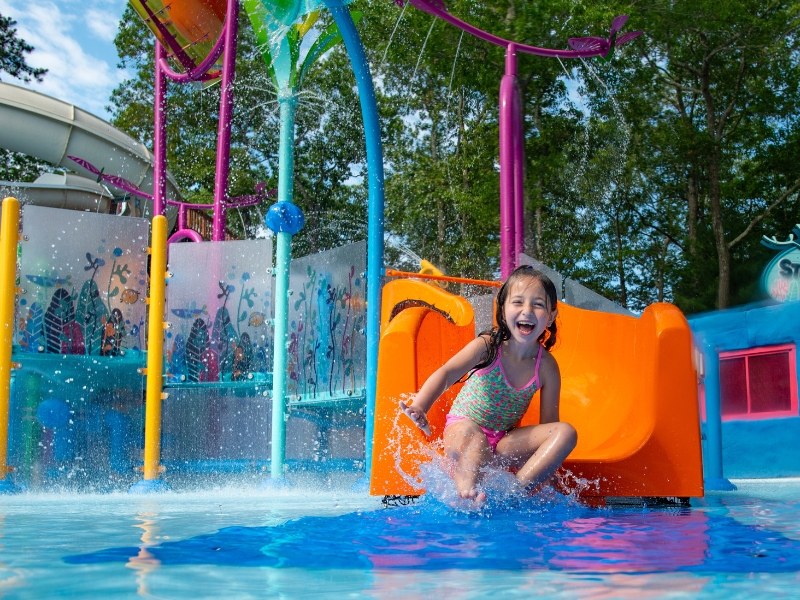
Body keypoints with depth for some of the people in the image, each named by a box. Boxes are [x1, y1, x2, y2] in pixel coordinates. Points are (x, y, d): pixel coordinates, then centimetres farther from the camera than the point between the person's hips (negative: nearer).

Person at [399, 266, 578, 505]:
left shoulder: (546, 367, -8)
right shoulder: (487, 346, -16)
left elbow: (549, 425, -2)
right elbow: (446, 374, -31)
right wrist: (419, 408, -49)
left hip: (505, 443, 5)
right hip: (463, 431, -4)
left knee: (566, 432, -17)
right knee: (474, 440, -40)